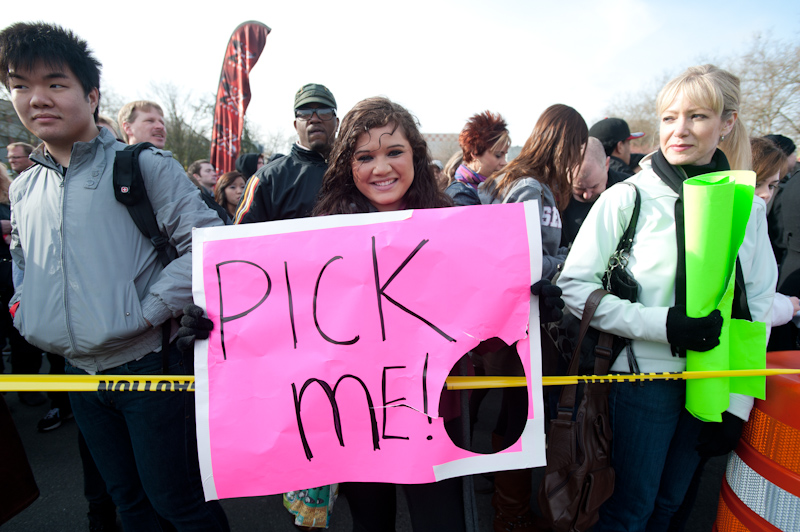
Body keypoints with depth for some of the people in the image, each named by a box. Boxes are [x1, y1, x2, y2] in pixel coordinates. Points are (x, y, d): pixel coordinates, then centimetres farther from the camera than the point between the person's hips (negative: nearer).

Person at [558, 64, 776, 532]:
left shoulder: (747, 207, 2)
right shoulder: (628, 199, -11)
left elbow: (758, 305, 5)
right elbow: (574, 286, -13)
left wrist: (738, 404, 2)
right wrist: (661, 323, -22)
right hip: (644, 375, -4)